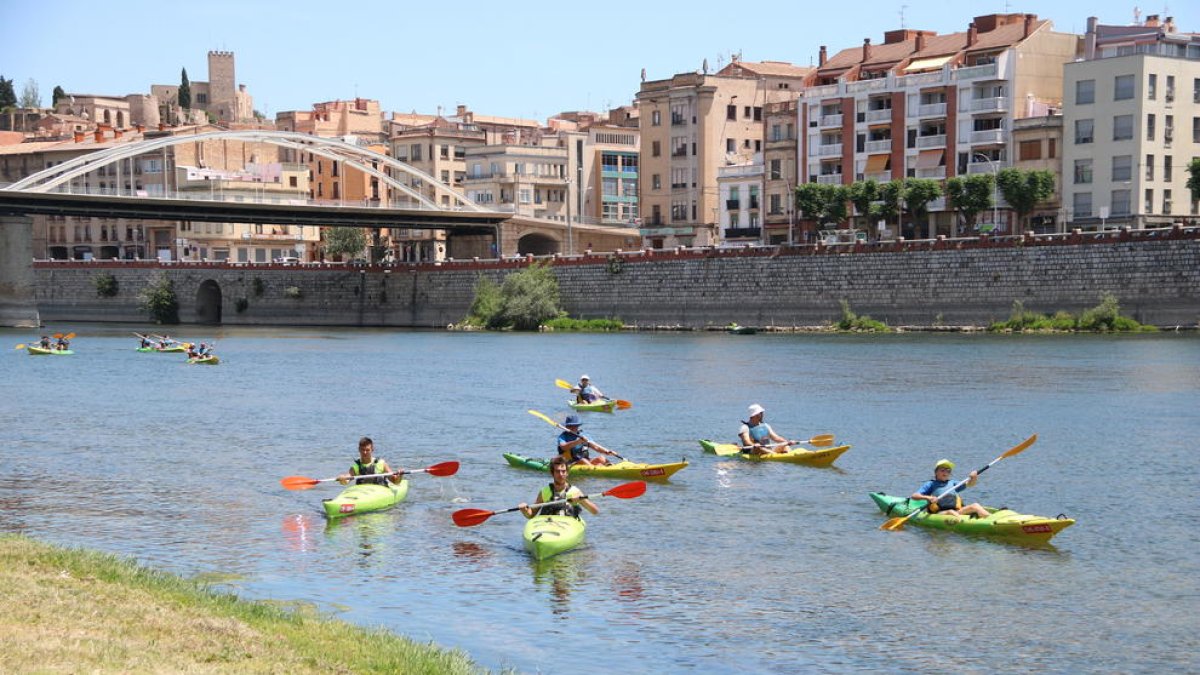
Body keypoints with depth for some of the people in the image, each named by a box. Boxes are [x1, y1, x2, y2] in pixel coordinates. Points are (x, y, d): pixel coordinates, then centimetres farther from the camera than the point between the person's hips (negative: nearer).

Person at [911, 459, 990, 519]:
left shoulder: (952, 484, 27)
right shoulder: (931, 484, 12)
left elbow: (969, 484, 19)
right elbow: (914, 496, 0)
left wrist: (973, 477, -4)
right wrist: (928, 498, -19)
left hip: (957, 512, 4)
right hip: (939, 513, -4)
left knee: (975, 506, -19)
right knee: (951, 512, -36)